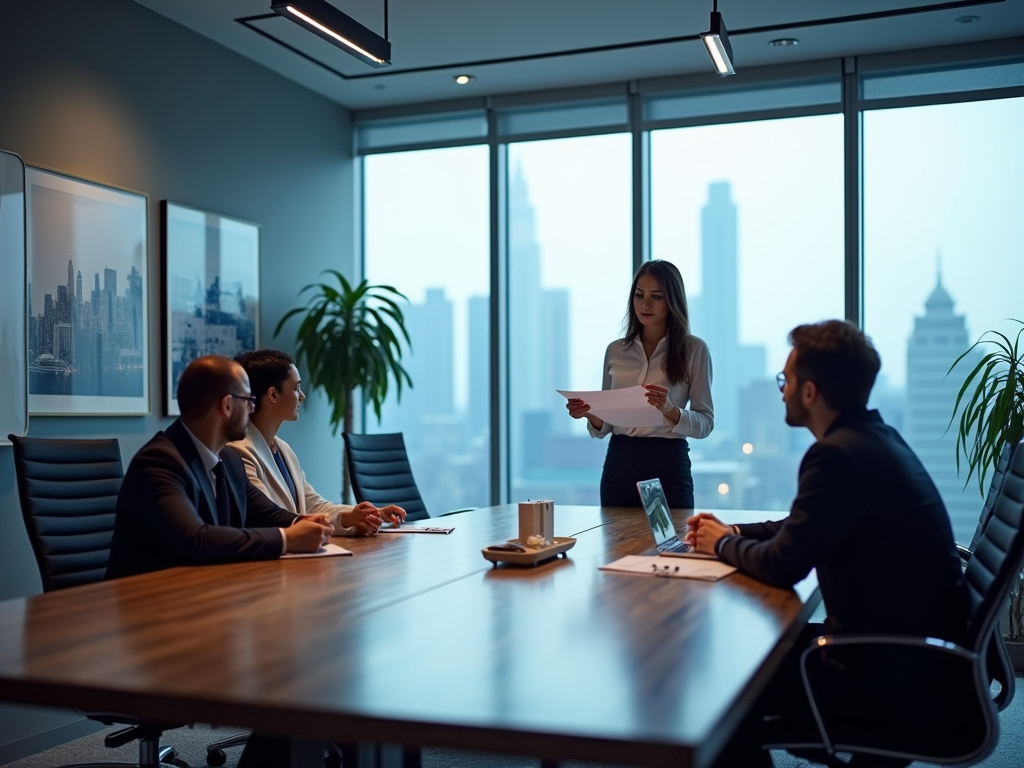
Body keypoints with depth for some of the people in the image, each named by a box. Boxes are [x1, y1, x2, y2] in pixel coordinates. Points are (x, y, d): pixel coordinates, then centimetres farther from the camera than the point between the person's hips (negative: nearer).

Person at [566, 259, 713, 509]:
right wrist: (590, 414, -11)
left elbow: (705, 422, -5)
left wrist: (670, 410, -23)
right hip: (618, 464, 3)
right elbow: (603, 427, 11)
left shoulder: (694, 349, -1)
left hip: (667, 465, -3)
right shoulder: (615, 350, 8)